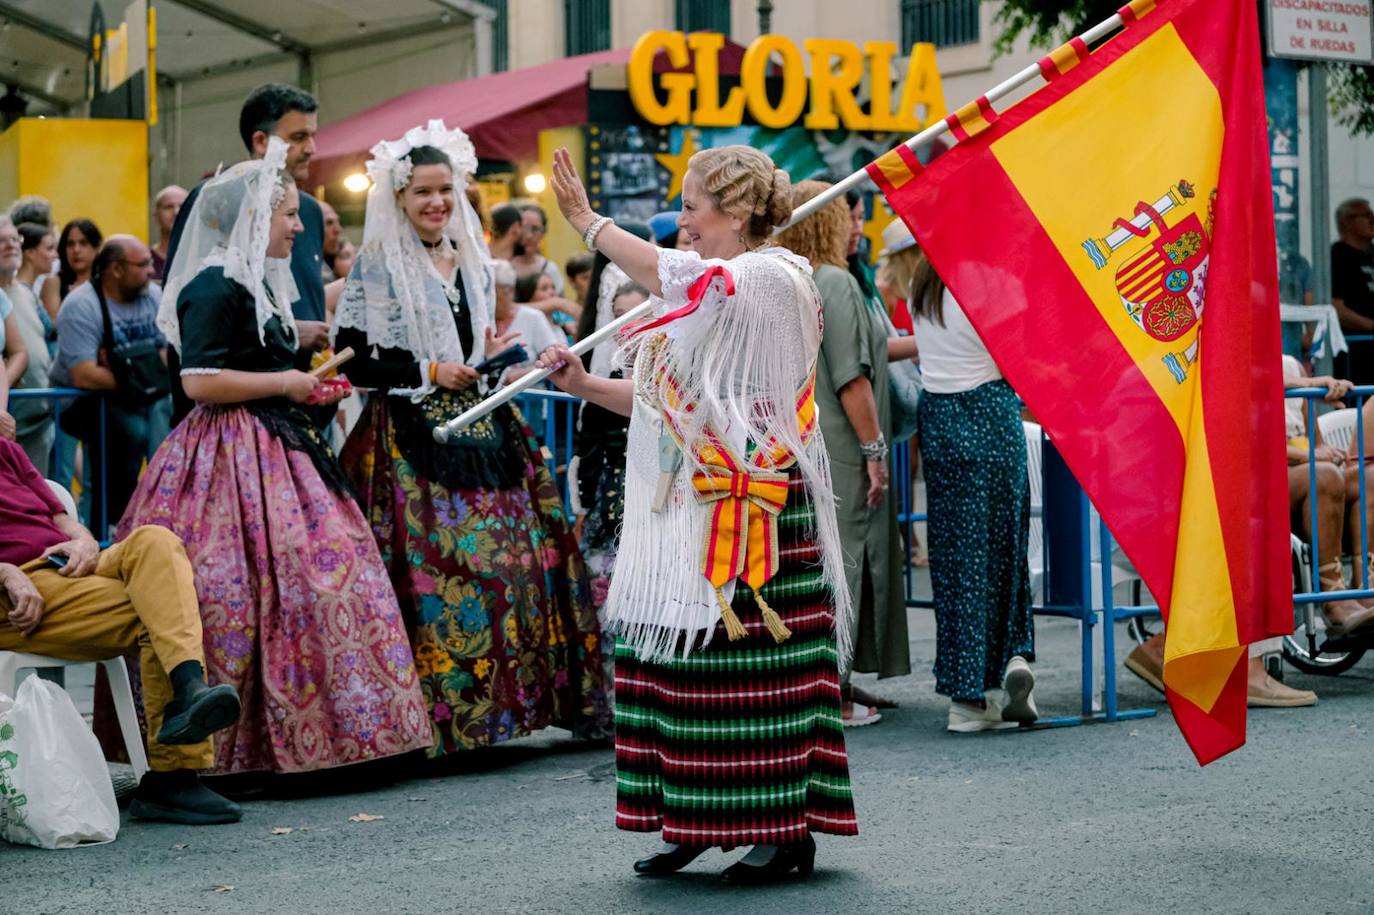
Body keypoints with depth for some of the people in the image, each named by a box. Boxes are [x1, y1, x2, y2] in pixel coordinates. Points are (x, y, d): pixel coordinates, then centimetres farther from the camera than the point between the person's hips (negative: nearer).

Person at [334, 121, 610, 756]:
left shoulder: (473, 263, 16)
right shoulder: (376, 266, -3)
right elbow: (353, 361, -8)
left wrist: (487, 357, 8)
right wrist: (429, 372, -11)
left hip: (476, 428, 6)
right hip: (409, 436, -6)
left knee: (508, 558, 0)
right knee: (432, 568, -12)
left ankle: (509, 699, 8)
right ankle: (437, 716, -7)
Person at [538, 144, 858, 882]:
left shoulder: (771, 280, -9)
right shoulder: (710, 289, 19)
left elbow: (670, 276, -21)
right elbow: (667, 398, 20)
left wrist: (587, 222, -10)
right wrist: (586, 385, 7)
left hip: (751, 509, -9)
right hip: (692, 509, 9)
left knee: (752, 661, -6)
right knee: (680, 648, 7)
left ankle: (785, 831, 3)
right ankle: (694, 825, 16)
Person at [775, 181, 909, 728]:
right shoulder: (834, 282, -12)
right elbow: (850, 376, -16)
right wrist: (874, 447, -13)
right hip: (835, 448, -8)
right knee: (838, 559, -4)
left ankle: (833, 684, 17)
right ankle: (830, 691, -2)